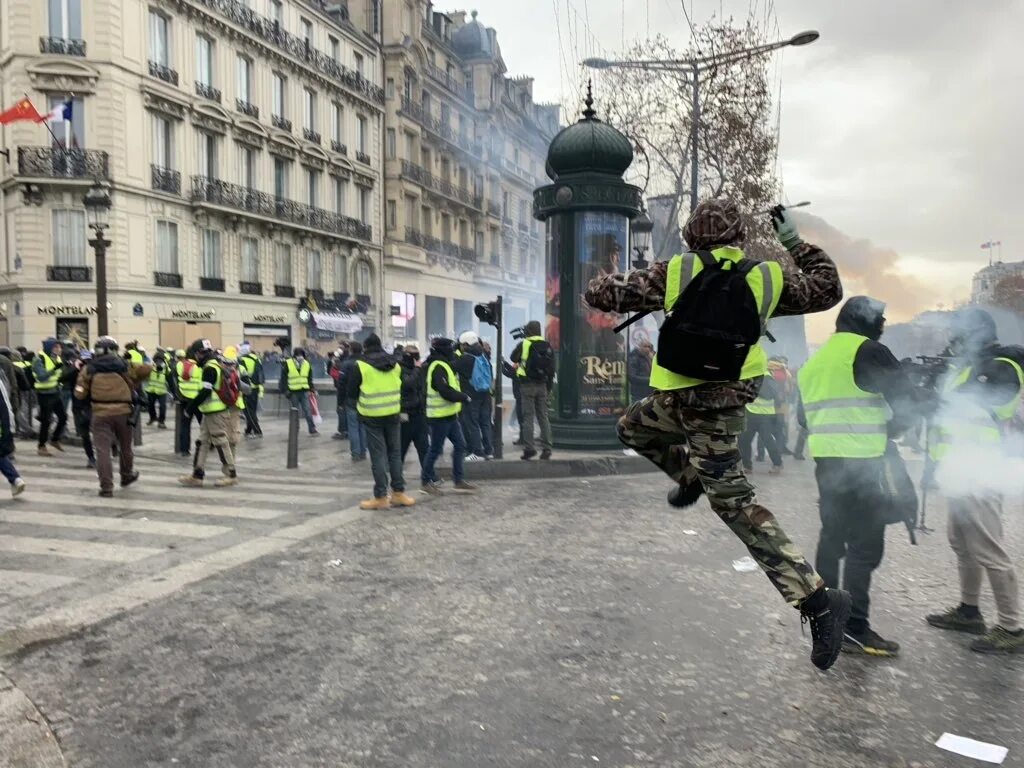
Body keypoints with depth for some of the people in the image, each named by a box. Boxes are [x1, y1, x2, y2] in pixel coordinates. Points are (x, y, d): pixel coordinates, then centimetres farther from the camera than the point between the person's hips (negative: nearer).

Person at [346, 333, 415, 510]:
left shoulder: (361, 365, -8)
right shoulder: (395, 363, 6)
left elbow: (351, 393, -2)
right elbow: (401, 387, 13)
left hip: (372, 416, -4)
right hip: (393, 414, 4)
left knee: (378, 456, 1)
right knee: (395, 453, 12)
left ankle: (381, 497, 4)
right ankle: (398, 493, 15)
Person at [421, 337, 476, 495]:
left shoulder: (444, 365, 15)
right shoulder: (438, 367, -18)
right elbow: (445, 391, -25)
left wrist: (460, 396, 2)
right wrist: (464, 397, -13)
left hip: (449, 415, 10)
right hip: (440, 416, -10)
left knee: (460, 445, 10)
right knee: (435, 449, 0)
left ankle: (459, 480, 17)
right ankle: (426, 481, 13)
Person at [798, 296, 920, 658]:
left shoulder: (814, 360, 16)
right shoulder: (868, 351, -8)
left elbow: (803, 415, 20)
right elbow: (906, 401, -8)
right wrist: (888, 431, 8)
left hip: (825, 459, 8)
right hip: (860, 461, -8)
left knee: (832, 534, 17)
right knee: (865, 543, -3)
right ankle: (854, 628, -2)